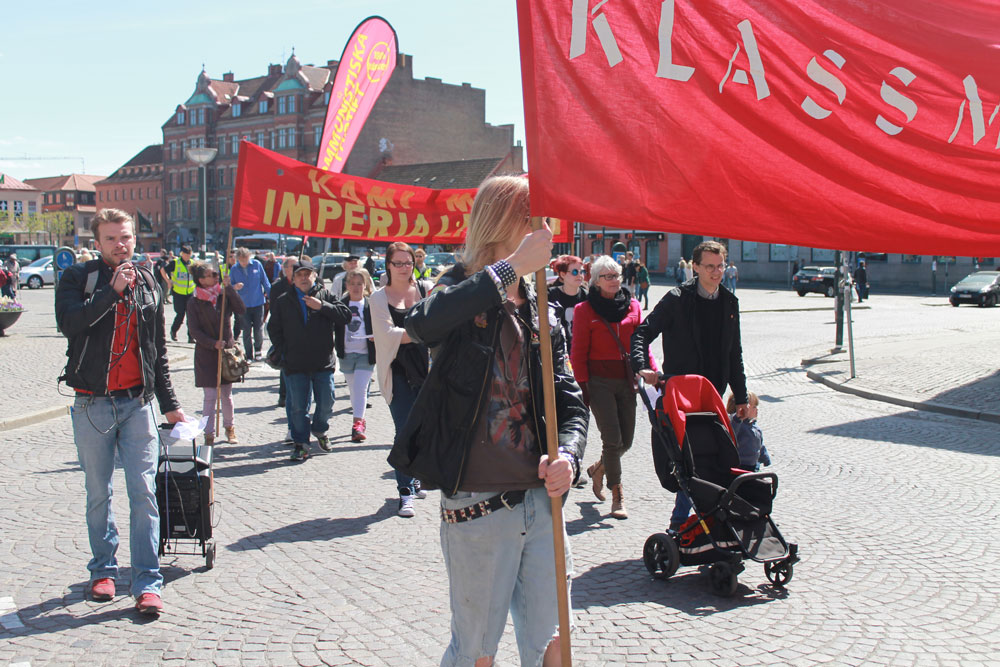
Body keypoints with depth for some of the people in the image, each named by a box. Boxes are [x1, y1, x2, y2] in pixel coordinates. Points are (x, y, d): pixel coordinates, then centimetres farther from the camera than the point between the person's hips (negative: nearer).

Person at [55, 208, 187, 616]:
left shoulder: (148, 284, 11)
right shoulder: (78, 278, 1)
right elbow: (68, 323, -19)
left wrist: (169, 403, 17)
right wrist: (112, 291, -20)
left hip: (137, 402, 1)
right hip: (92, 403, -1)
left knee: (143, 493, -4)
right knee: (98, 494, 10)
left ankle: (147, 583, -1)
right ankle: (103, 570, 26)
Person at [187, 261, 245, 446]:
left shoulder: (224, 296, 1)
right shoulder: (194, 303, -5)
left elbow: (241, 309, -14)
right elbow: (194, 330, -7)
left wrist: (229, 288, -18)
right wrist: (213, 343, -17)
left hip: (227, 349, 3)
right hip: (206, 354, -3)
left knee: (226, 395, 13)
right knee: (210, 396, -4)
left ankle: (229, 427, 31)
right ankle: (209, 435, 3)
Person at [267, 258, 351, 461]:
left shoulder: (325, 296, 5)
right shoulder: (284, 301, 9)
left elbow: (345, 316, -6)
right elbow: (273, 328, 14)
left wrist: (322, 306, -14)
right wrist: (285, 351, 4)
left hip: (323, 362, 0)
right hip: (295, 365, 1)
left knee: (326, 404, 5)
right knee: (298, 407, 3)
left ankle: (320, 430, 33)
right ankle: (300, 443, 15)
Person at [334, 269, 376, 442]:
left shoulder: (372, 304, -1)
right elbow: (335, 327, 9)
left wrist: (377, 337, -14)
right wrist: (336, 346, -3)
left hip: (366, 354, -3)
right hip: (346, 354, 3)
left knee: (360, 388, -12)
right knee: (353, 389, 13)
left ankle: (358, 423, -11)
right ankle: (361, 421, 27)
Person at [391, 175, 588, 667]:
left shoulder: (543, 318, 10)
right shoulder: (463, 292, -7)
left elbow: (570, 403, 10)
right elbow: (424, 323, -31)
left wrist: (568, 455, -12)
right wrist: (513, 265, -29)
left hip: (541, 500, 5)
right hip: (477, 508, -5)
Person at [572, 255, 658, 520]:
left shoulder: (633, 306, 9)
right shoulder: (585, 310, -2)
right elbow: (579, 352, -2)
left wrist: (652, 371, -2)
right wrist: (583, 386, -7)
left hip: (627, 380, 4)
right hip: (600, 381, -4)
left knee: (626, 441, 7)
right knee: (613, 440, -8)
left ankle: (597, 469, 36)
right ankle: (617, 497, 3)